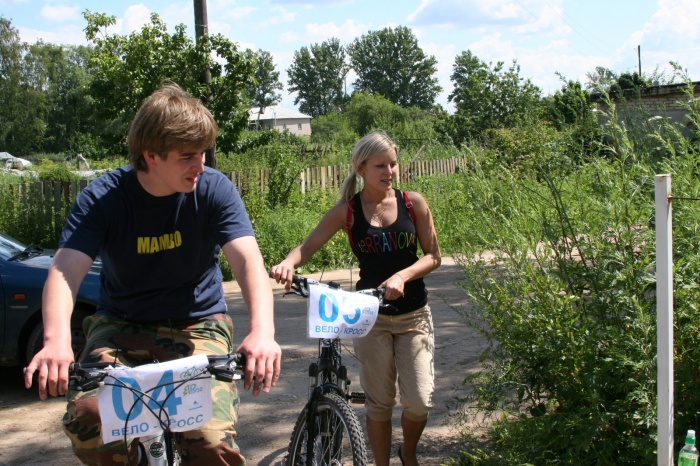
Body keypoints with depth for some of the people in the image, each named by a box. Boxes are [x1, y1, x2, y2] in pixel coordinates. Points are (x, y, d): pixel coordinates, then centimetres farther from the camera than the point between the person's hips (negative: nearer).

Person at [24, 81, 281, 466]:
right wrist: (56, 341, -44)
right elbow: (64, 271, -23)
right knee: (87, 418, -27)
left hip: (197, 326, -1)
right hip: (122, 327, 1)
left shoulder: (214, 189, -13)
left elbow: (248, 261, -24)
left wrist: (263, 331, -44)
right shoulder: (102, 198, -13)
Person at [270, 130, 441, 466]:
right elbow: (308, 246, -9)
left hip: (413, 314, 1)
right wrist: (288, 262, -31)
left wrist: (402, 276, -19)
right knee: (379, 402, 5)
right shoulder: (346, 211, -4)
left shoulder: (413, 203, -3)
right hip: (371, 315, 0)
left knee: (419, 401, -4)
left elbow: (433, 256, -1)